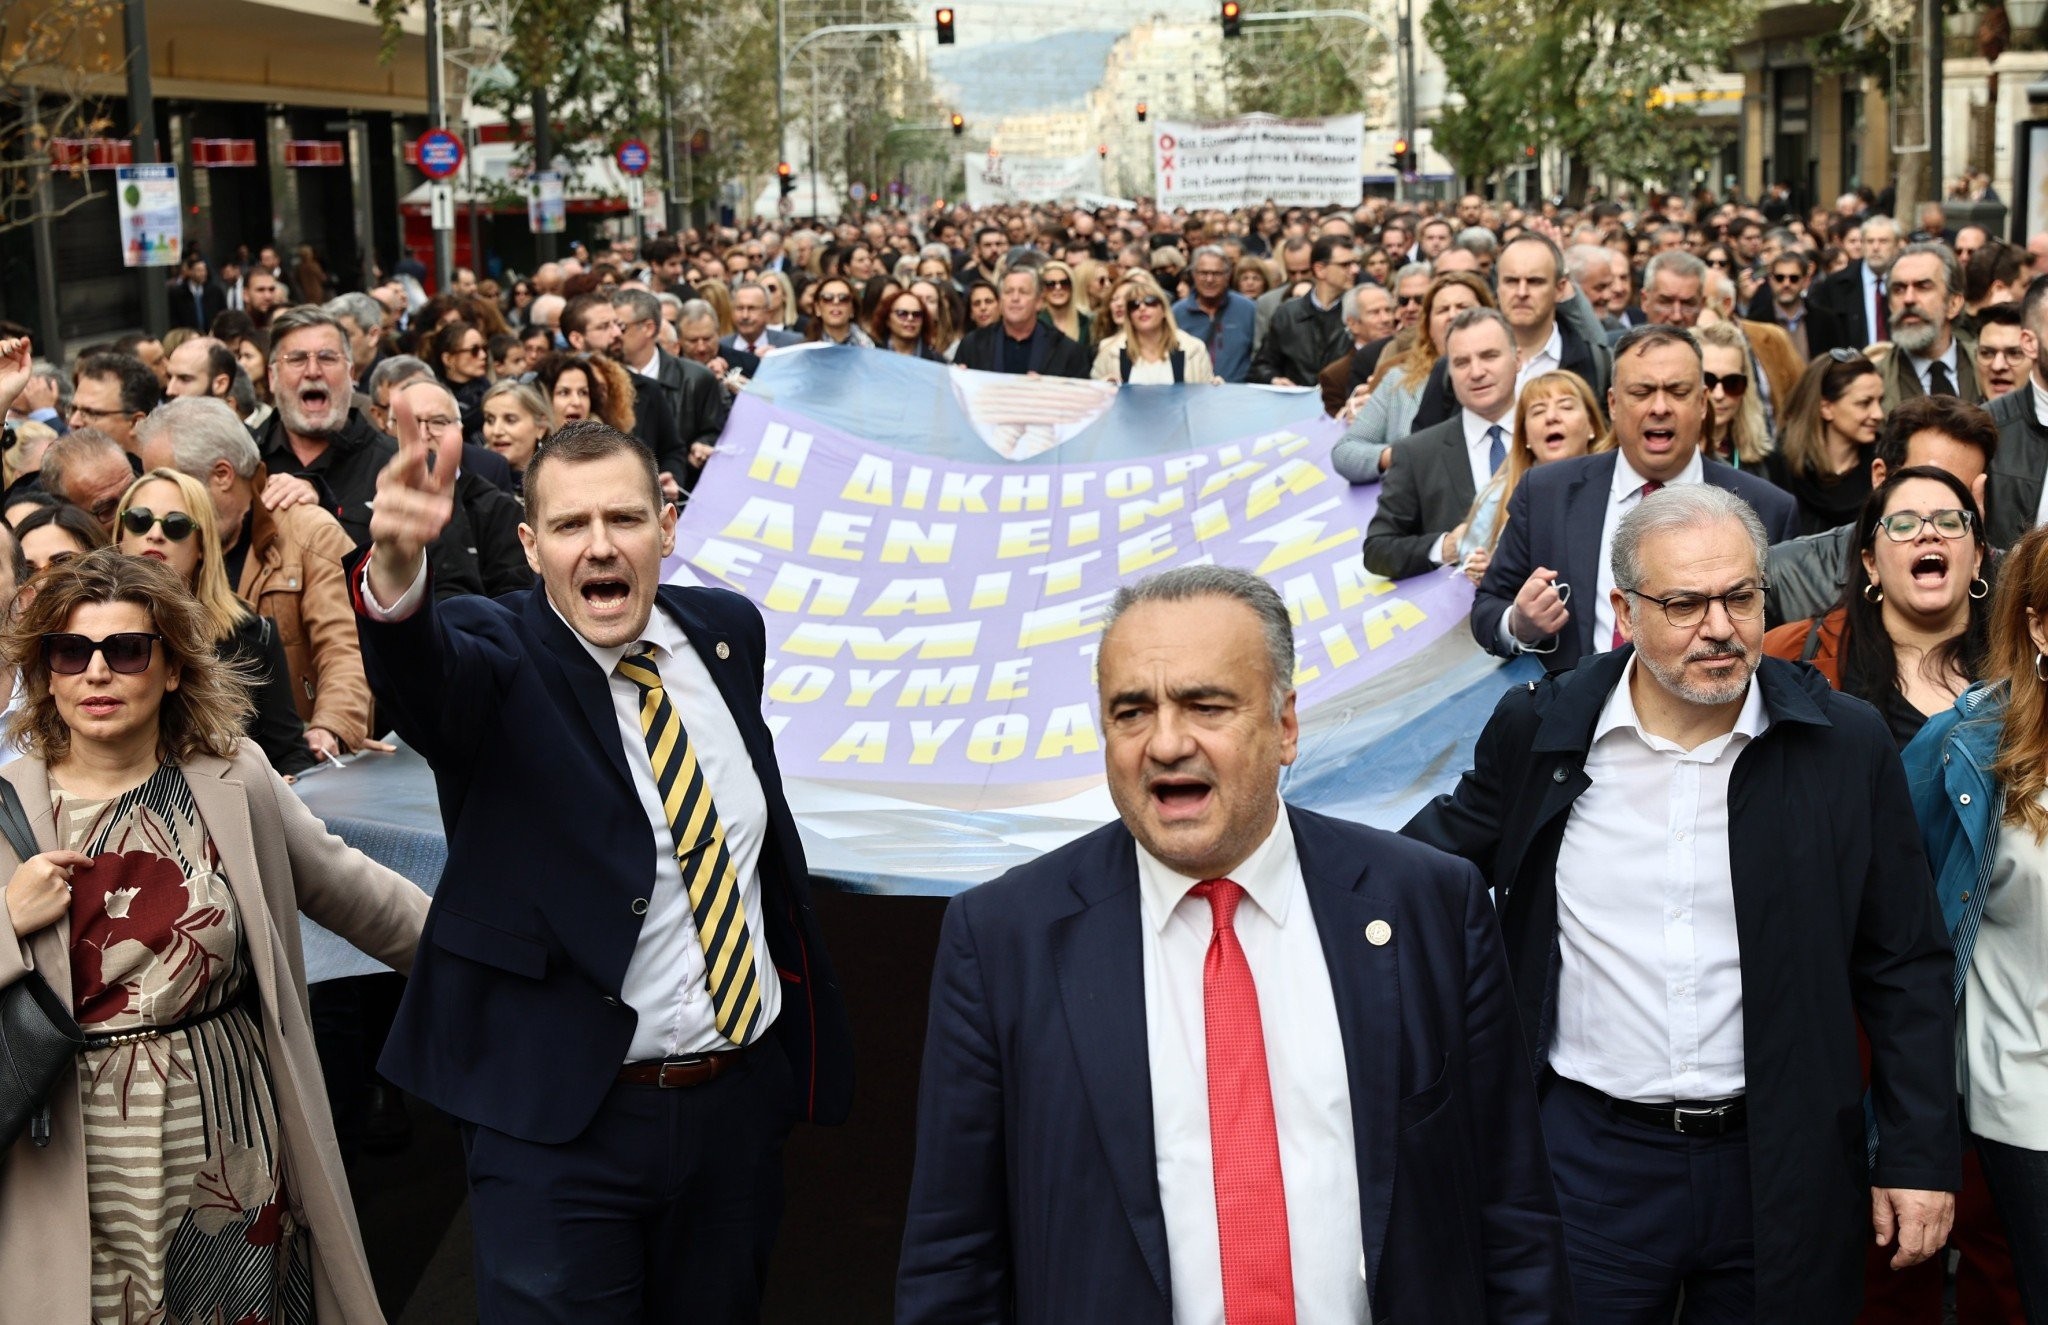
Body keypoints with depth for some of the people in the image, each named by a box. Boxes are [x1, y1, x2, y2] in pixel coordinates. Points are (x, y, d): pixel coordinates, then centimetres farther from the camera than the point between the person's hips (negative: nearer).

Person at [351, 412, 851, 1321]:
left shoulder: (726, 630, 5)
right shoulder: (496, 657, -10)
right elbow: (418, 668, -34)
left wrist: (805, 1030, 17)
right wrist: (396, 571, -56)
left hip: (739, 1106, 5)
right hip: (561, 1116, -5)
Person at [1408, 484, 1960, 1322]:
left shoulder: (1846, 745, -3)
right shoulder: (1540, 728, -2)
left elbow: (1904, 969, 2)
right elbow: (1445, 844, 14)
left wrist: (1921, 1157, 0)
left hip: (1781, 1161, 0)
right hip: (1589, 1152, 0)